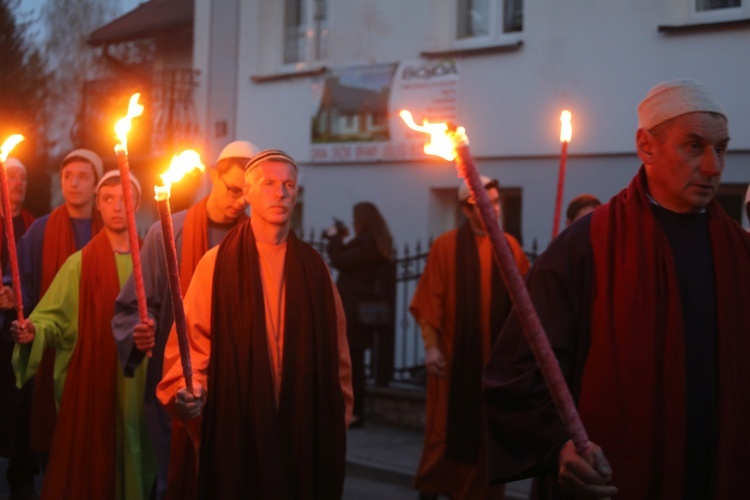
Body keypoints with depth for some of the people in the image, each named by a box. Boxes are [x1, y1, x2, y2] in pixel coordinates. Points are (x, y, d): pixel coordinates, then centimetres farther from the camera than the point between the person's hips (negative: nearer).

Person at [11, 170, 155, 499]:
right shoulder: (81, 263, -1)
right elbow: (55, 316, -8)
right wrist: (33, 330, -26)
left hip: (138, 379, 2)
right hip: (91, 379, -2)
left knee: (135, 456, 8)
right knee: (89, 461, 0)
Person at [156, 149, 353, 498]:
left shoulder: (313, 267, 8)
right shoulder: (217, 263, -1)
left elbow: (335, 349, 10)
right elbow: (193, 338, -5)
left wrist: (337, 421, 9)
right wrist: (187, 388, -22)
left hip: (304, 429, 3)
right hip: (235, 429, -2)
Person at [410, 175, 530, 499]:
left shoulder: (510, 247, 4)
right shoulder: (446, 246, -4)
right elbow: (429, 301, -6)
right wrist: (431, 346, -12)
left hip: (496, 357, 3)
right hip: (455, 356, -2)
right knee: (449, 425, 7)